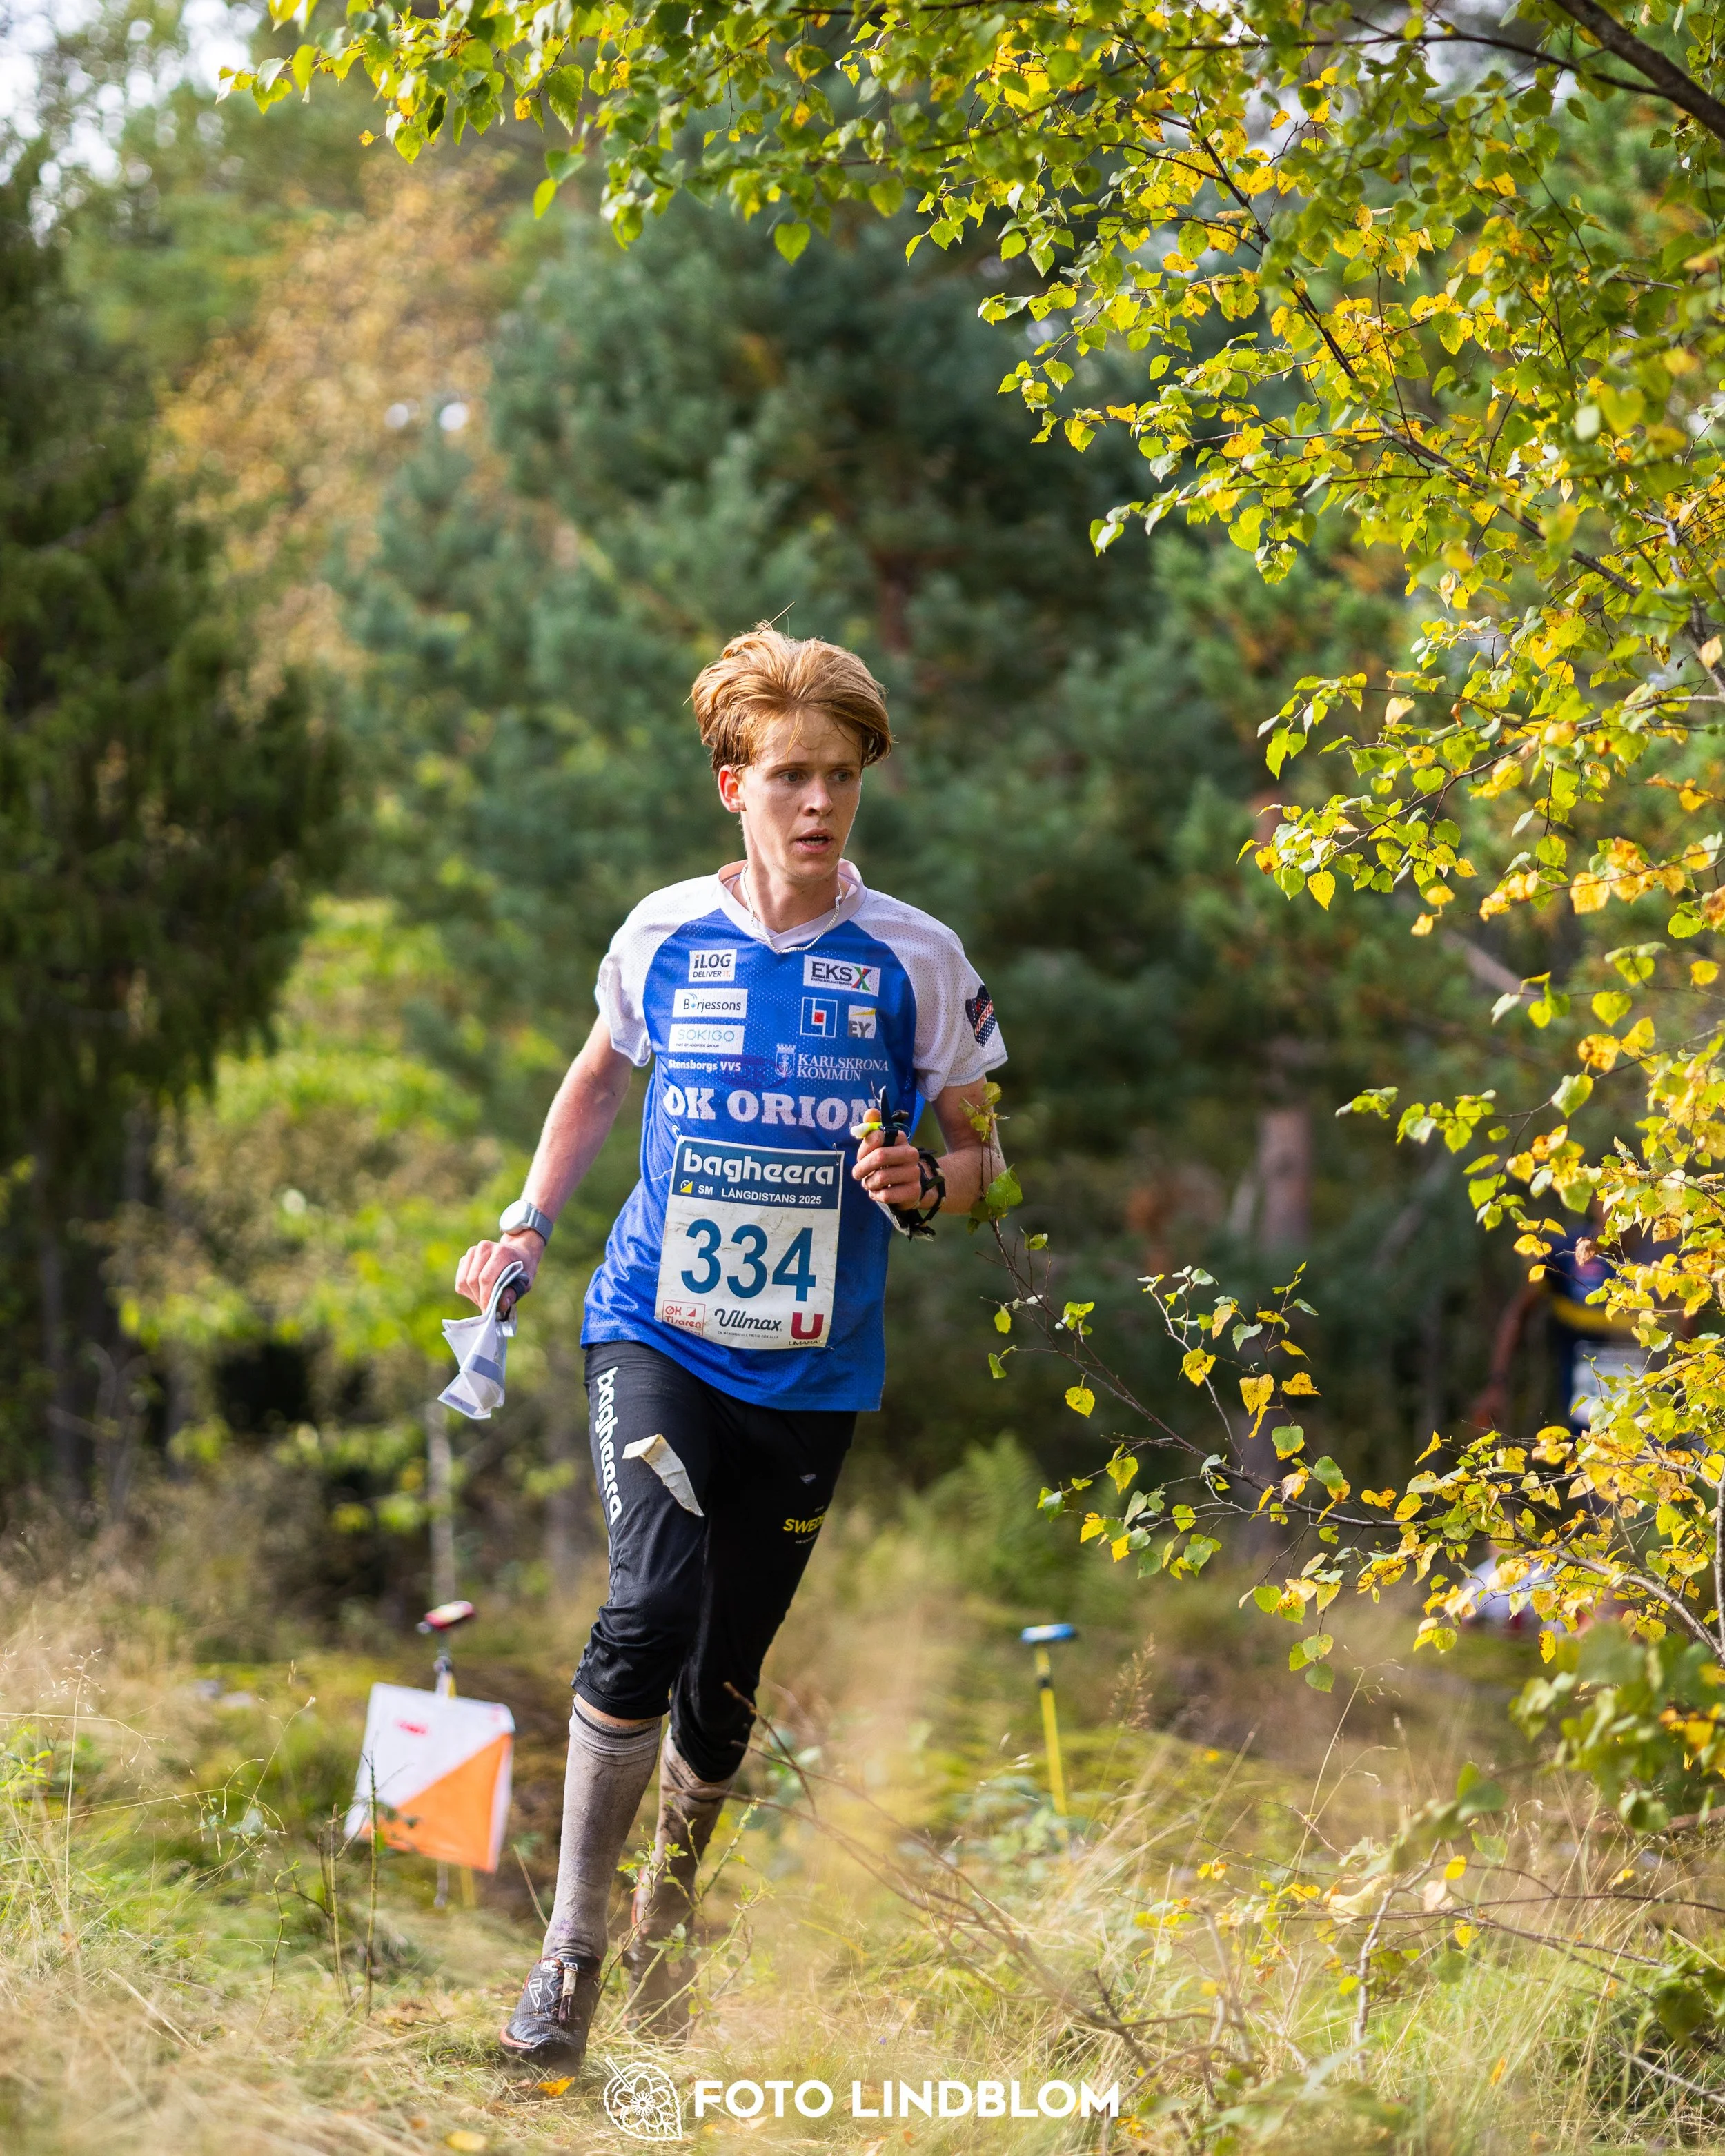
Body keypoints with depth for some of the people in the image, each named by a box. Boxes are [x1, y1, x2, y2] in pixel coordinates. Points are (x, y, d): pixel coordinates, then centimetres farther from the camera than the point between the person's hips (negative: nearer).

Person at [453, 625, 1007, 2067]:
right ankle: (571, 1945, -12)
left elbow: (979, 1157, 6)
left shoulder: (915, 959, -4)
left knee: (729, 1669, 8)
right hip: (658, 1335, -1)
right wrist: (529, 1222, 11)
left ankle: (666, 1923, 32)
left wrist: (924, 1183, -17)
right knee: (654, 1602, -23)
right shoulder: (666, 935, 0)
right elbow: (604, 1070, 21)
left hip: (813, 1367, 1)